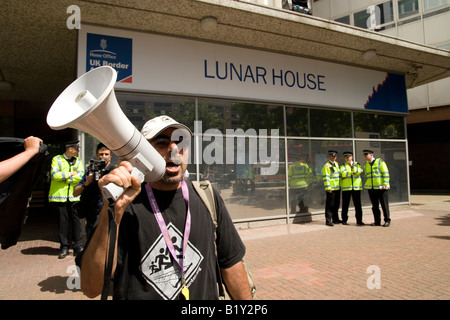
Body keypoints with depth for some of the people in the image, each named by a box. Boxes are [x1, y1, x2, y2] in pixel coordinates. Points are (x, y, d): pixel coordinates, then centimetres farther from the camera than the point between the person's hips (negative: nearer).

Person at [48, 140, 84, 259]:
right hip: (59, 195, -2)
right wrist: (71, 174, -7)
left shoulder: (78, 161, 10)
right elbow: (55, 175, -14)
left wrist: (63, 177, -10)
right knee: (63, 221, 4)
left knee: (76, 220, 2)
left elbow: (80, 176, -6)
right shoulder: (57, 159, 2)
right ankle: (64, 247, 15)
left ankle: (77, 246, 11)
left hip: (74, 196, 2)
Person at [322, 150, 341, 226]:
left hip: (337, 188, 8)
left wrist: (340, 185, 21)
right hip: (331, 189, -8)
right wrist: (328, 188, -21)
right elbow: (326, 178, -16)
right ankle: (328, 220, 1)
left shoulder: (336, 163, 14)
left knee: (336, 204, 15)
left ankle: (335, 219, 27)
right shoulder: (326, 166, -11)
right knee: (330, 205, -5)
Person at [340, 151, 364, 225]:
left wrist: (352, 166, -17)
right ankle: (344, 220, 13)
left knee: (358, 204, 2)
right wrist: (352, 172, -10)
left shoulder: (357, 164, 11)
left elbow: (359, 171, -9)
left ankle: (359, 220, 9)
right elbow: (343, 173, -12)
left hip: (356, 187, 1)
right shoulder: (343, 166, 6)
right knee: (345, 205, 3)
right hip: (346, 188, -1)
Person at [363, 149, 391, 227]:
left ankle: (387, 221, 8)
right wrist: (366, 185, 14)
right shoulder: (366, 164, 14)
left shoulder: (380, 162, -2)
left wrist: (385, 184, -14)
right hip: (371, 188, 5)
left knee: (384, 205, 0)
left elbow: (386, 174, -6)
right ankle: (377, 221, 14)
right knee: (374, 206, 7)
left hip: (381, 188, -5)